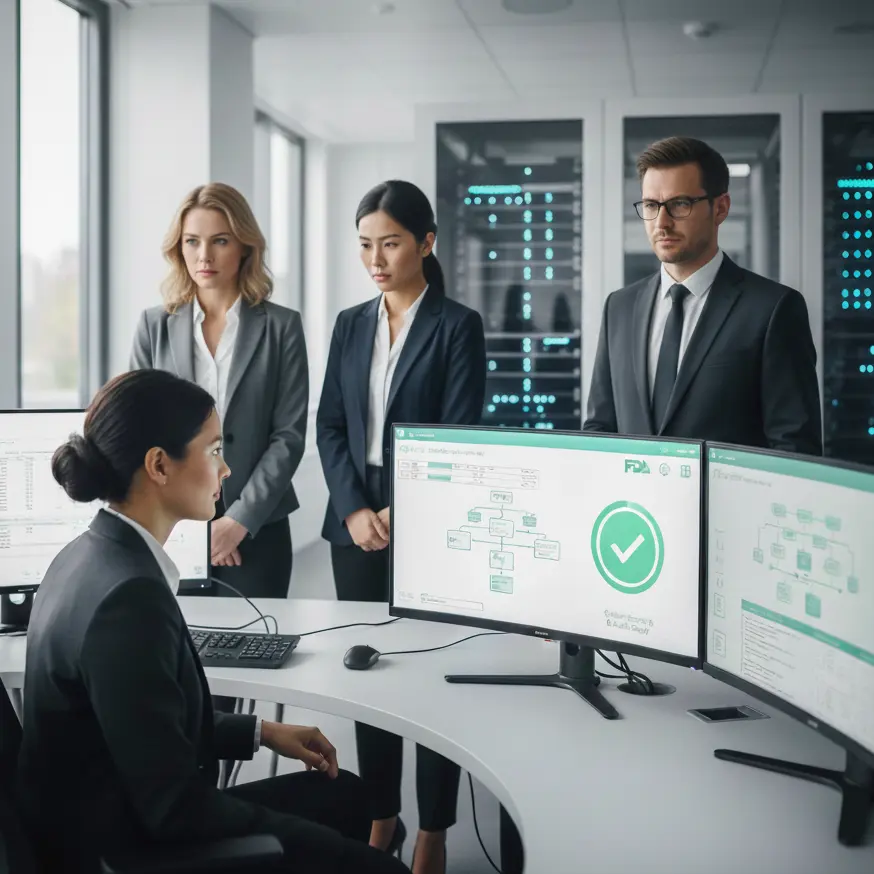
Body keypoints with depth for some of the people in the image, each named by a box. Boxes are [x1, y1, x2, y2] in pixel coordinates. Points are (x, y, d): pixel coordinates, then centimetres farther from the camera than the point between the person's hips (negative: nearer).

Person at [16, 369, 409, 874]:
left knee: (345, 795, 18)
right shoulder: (130, 597, -27)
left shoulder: (94, 555, 2)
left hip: (121, 815, 10)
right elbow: (175, 806, -24)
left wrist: (262, 733, 12)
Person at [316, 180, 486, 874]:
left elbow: (460, 438, -9)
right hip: (356, 523, 5)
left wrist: (401, 512, -14)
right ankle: (381, 818, 24)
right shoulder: (350, 325, 11)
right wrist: (354, 508, -6)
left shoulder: (457, 326, -3)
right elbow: (330, 426, 7)